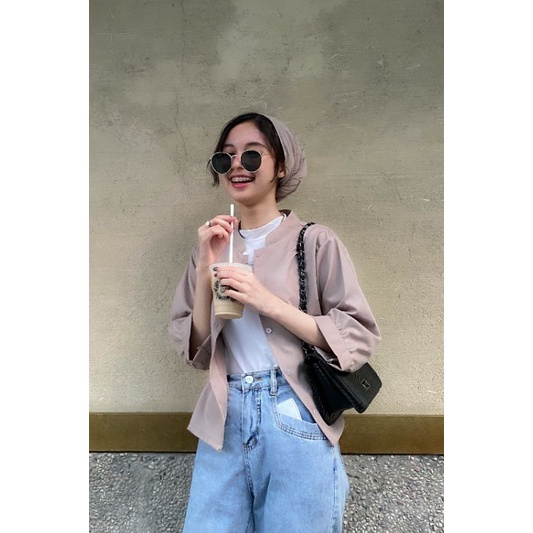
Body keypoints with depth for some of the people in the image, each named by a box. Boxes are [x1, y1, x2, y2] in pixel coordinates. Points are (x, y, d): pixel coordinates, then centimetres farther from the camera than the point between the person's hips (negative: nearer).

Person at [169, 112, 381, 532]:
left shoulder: (315, 242, -6)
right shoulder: (212, 246, 6)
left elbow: (361, 337, -8)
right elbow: (193, 348, 4)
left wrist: (270, 302, -19)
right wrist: (206, 271, -12)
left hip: (295, 420, -3)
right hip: (225, 420, 4)